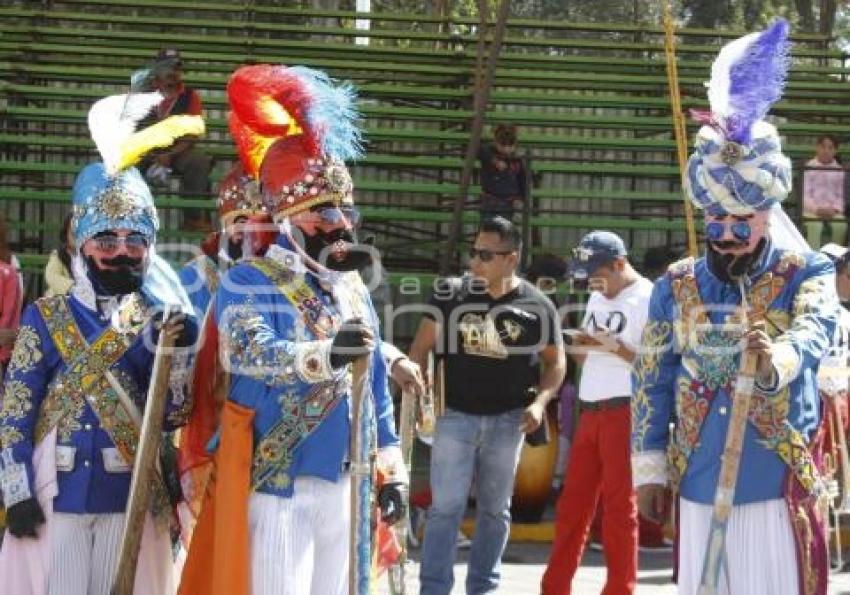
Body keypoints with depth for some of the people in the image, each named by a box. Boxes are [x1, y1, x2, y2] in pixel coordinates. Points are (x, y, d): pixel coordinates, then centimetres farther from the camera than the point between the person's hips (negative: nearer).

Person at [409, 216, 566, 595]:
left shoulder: (537, 306, -4)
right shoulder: (452, 294, -3)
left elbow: (555, 362, 6)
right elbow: (422, 346, 1)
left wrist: (540, 402, -10)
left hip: (507, 420, 1)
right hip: (456, 415, -1)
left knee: (495, 510, 11)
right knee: (446, 507, -4)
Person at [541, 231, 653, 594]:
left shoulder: (648, 299, -8)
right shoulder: (597, 298, 16)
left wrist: (614, 346, -21)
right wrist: (579, 346, 1)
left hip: (624, 413, -7)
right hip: (590, 412, 7)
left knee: (619, 505, -3)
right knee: (573, 502, 9)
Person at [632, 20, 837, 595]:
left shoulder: (807, 272, -1)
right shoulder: (677, 285, 8)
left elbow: (816, 328, -22)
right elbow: (651, 381, 11)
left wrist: (779, 359, -45)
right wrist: (650, 468, 6)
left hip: (780, 482, -3)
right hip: (699, 482, 3)